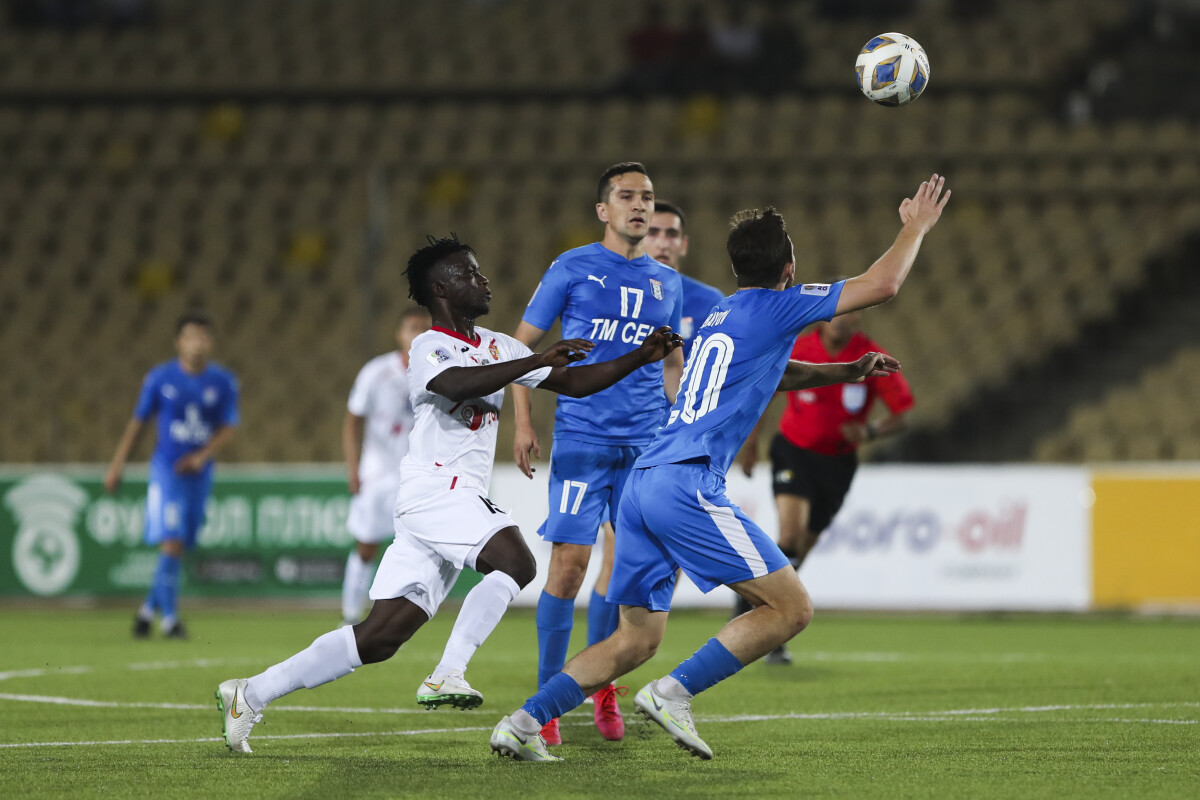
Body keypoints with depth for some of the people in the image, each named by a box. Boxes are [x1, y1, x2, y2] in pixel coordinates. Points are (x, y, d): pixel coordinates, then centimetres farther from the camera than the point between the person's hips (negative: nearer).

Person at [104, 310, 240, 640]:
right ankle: (169, 617, -11)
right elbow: (138, 423, 6)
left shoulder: (223, 383, 3)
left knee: (181, 547, 8)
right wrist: (117, 465, 5)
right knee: (172, 542, -14)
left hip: (199, 473, 3)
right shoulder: (159, 378, -1)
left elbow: (228, 428, 0)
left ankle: (149, 608, 26)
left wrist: (202, 456, -17)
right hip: (166, 470, -3)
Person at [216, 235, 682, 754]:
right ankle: (447, 676, -28)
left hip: (464, 502, 8)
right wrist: (537, 361, -31)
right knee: (515, 561, -28)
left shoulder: (496, 347, 20)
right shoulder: (428, 349, -6)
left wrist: (642, 356, 8)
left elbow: (573, 382, 19)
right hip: (435, 490, -8)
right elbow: (459, 385, -29)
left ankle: (251, 695, 8)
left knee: (379, 638, 4)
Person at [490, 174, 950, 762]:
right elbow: (882, 285, 2)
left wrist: (849, 371, 40)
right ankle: (674, 693, -12)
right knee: (791, 607, -4)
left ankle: (523, 722, 1)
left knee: (635, 641, 12)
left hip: (643, 482, 9)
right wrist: (916, 228, 18)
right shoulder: (773, 306, 1)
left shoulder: (722, 315, 24)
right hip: (688, 486, -9)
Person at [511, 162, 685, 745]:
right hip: (582, 438, -4)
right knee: (570, 560, -9)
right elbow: (522, 344, 4)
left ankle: (601, 686, 17)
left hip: (647, 443, 4)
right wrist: (522, 423, -4)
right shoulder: (573, 268, 1)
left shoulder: (667, 283, 13)